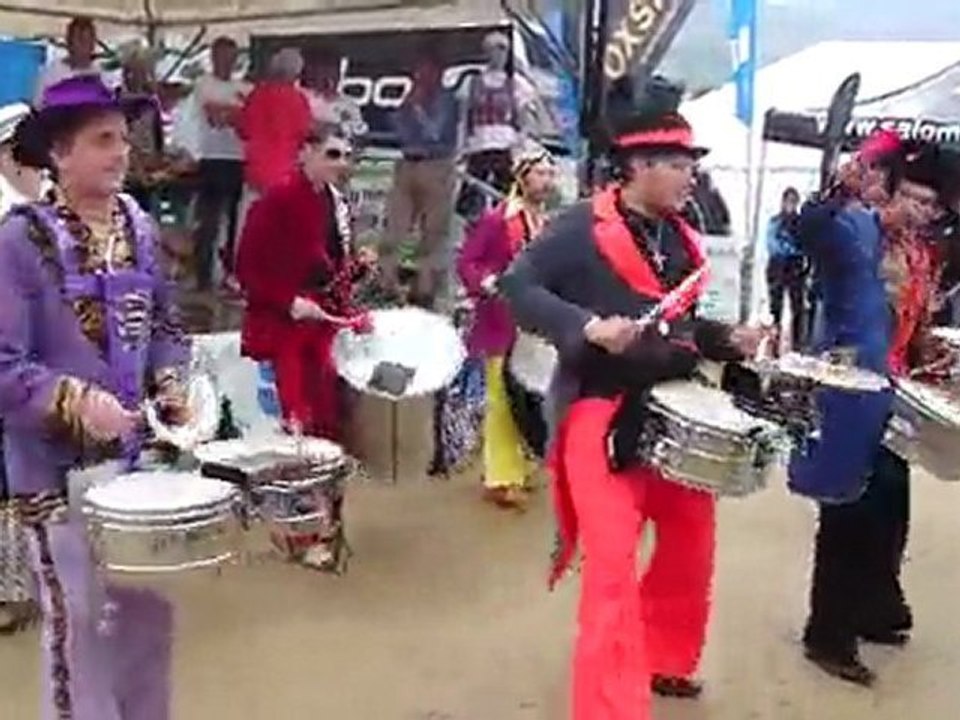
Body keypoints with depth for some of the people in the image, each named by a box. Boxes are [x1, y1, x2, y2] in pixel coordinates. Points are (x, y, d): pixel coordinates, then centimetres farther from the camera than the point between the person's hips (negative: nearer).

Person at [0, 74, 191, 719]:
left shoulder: (139, 226, 3)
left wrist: (171, 382, -2)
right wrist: (75, 400, -29)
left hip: (138, 453, 6)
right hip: (58, 466, -6)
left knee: (150, 612, 18)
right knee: (81, 625, 5)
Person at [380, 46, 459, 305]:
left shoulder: (447, 100, 1)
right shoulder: (412, 97, 16)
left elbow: (434, 132, -10)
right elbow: (401, 131, 10)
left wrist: (418, 106, -7)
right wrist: (410, 103, 1)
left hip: (436, 168, -5)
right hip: (407, 166, 5)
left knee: (433, 231, -4)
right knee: (394, 228, 0)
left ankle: (425, 289, 0)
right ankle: (387, 285, 5)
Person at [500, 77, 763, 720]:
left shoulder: (679, 238, 12)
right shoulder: (584, 228, -11)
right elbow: (518, 286, -17)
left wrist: (728, 341, 4)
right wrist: (588, 328, -27)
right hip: (605, 417, -8)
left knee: (692, 544, 19)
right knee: (613, 566, -8)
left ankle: (665, 661, 41)